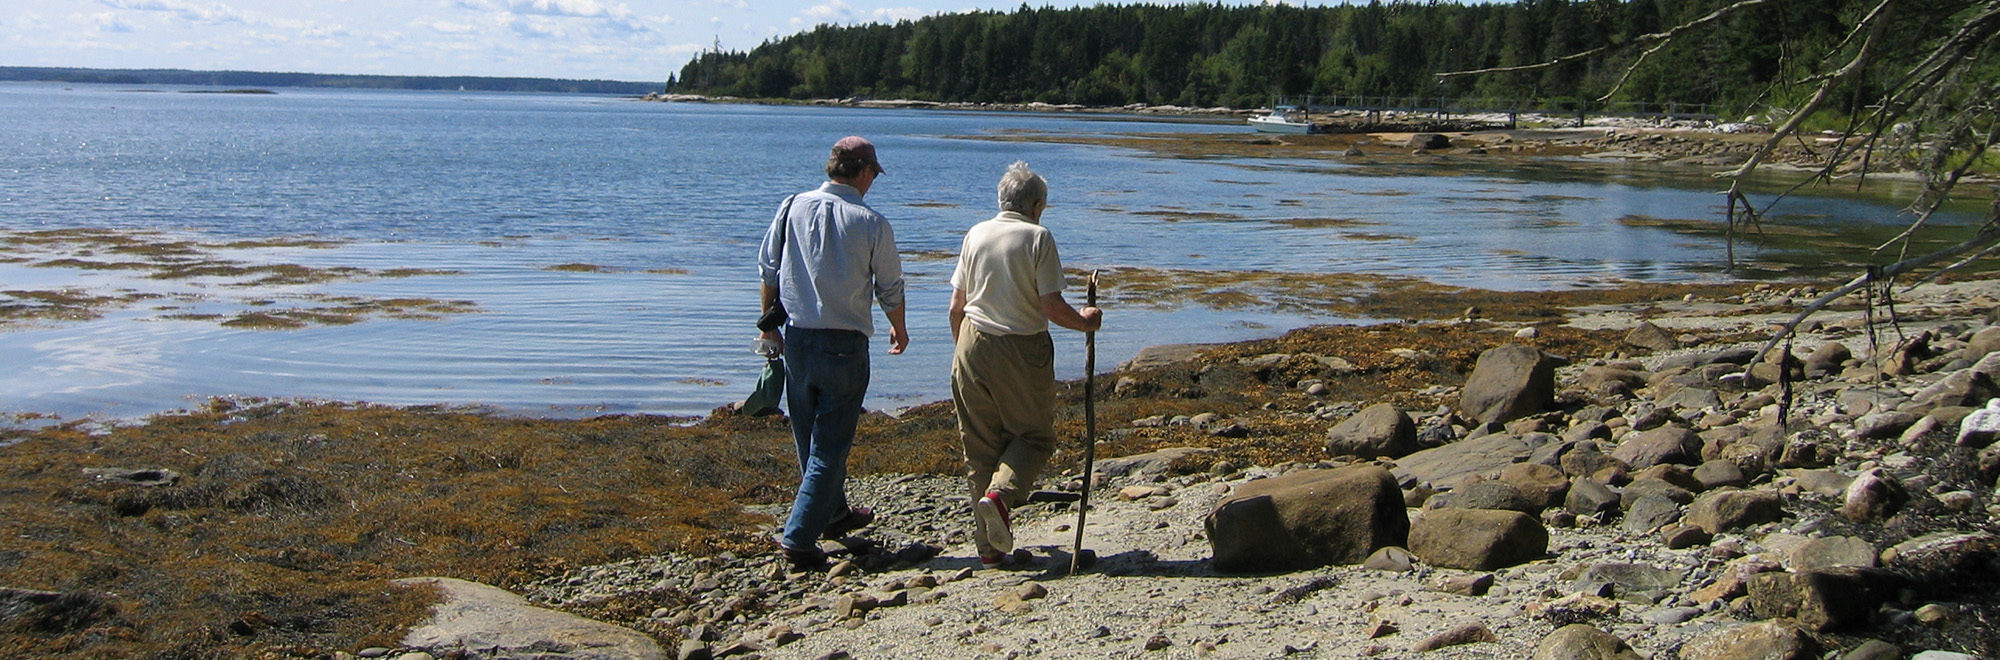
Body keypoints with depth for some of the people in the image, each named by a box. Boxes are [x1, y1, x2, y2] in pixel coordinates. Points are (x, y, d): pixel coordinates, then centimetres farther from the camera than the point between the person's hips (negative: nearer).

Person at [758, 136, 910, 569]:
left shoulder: (792, 208, 0)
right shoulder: (871, 224, -9)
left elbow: (768, 270, 7)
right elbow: (890, 289, 0)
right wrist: (899, 330, 19)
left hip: (796, 338, 5)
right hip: (844, 343, -4)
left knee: (809, 438, 20)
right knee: (830, 444, 2)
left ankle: (833, 514, 38)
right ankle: (799, 537, -2)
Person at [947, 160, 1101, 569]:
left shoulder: (975, 235, 6)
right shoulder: (1038, 238, -7)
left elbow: (957, 306, 9)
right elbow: (1052, 307, -13)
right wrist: (1085, 322, 6)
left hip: (973, 346, 4)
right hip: (1022, 349, -4)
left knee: (980, 445, 10)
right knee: (1035, 435, 13)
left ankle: (990, 545, 11)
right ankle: (1001, 493, -15)